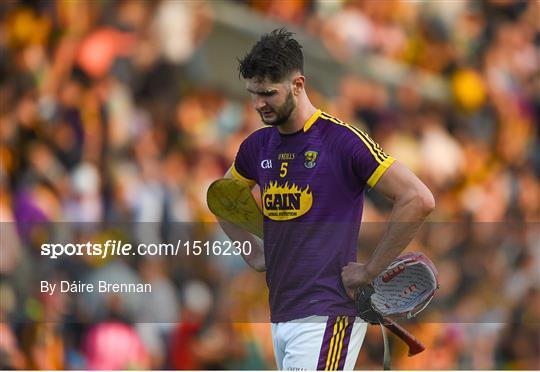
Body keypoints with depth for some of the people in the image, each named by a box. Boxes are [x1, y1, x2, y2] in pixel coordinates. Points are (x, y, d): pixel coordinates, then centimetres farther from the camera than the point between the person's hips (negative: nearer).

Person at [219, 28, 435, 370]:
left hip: (327, 316, -8)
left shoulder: (343, 140, -10)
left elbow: (419, 200, -15)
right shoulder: (258, 146, 11)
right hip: (279, 314, 8)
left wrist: (370, 271, -12)